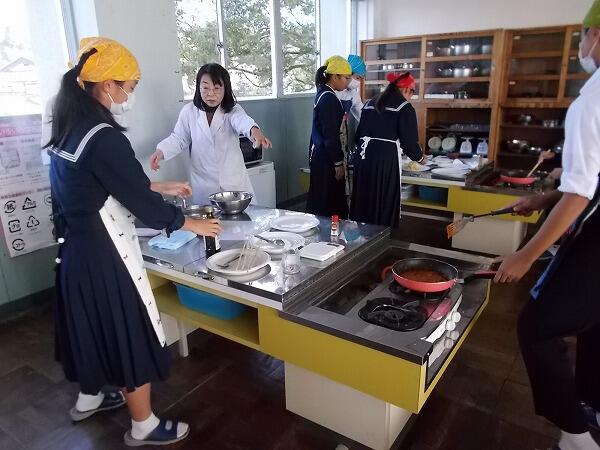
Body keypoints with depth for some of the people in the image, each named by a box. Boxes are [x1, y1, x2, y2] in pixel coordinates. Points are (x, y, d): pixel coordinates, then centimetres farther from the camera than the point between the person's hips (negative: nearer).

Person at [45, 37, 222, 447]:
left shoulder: (69, 129, 5)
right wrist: (191, 224, -7)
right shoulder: (103, 137, -24)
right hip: (104, 254, -9)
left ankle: (90, 397, 48)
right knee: (130, 335, 6)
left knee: (94, 324, 25)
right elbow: (140, 200, -20)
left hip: (76, 247, 9)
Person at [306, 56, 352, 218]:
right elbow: (330, 135, -19)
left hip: (319, 155, 10)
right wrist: (338, 163, -15)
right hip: (326, 158, -10)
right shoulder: (329, 98, -18)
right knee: (328, 203, -1)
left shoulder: (323, 93, 11)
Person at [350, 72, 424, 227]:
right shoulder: (404, 107, 0)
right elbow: (409, 140, -3)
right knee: (385, 204, 2)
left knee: (363, 201, 12)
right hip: (386, 159, -6)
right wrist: (419, 157, 14)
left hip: (363, 155, 6)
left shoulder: (370, 103, 18)